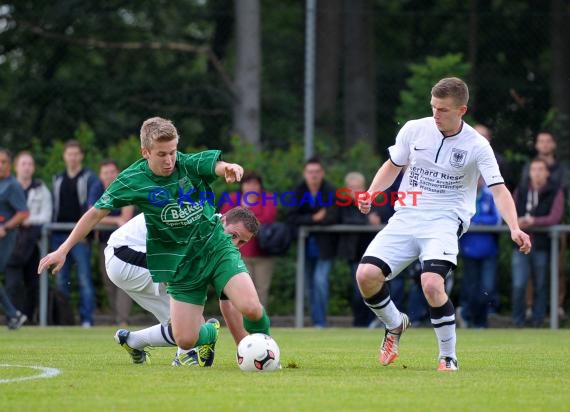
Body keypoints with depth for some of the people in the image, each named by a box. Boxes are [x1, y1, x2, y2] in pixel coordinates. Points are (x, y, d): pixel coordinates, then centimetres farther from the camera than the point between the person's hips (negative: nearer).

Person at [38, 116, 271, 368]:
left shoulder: (190, 165, -10)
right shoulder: (132, 181, -9)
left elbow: (218, 166, -29)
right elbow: (96, 213, -3)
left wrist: (230, 168, -55)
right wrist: (63, 250, -5)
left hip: (217, 248, -1)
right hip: (181, 265, 1)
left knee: (251, 308, -22)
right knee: (185, 340, -5)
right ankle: (209, 332, 32)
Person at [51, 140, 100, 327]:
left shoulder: (89, 178, 2)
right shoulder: (57, 179, 18)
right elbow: (53, 206, 19)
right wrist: (49, 229, 9)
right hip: (59, 235, 5)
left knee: (85, 280, -7)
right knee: (60, 280, 6)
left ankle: (87, 319, -7)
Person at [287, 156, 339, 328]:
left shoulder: (331, 192, -11)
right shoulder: (299, 192, -1)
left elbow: (332, 218, -21)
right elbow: (291, 218, -9)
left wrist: (306, 221, -15)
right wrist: (314, 218, -22)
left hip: (324, 245, -4)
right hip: (307, 246, 4)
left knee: (320, 280, -16)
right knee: (311, 285, 7)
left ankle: (320, 322, -13)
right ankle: (316, 322, 14)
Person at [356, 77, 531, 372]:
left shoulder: (476, 146, -7)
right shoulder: (414, 129, 2)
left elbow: (498, 190, -12)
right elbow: (393, 165, 18)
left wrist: (514, 228, -27)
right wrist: (371, 193, 2)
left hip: (445, 222, -4)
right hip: (406, 216, 4)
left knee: (432, 283, -29)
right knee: (366, 275, -15)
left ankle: (448, 357, -8)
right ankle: (394, 325, 18)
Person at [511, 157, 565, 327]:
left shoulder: (555, 192, 0)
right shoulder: (520, 191, 9)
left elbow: (555, 218, -11)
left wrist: (533, 221, -24)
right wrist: (517, 221, -10)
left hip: (542, 246, -1)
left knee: (540, 286, 6)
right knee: (518, 286, -7)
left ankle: (537, 320, 16)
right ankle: (518, 321, 5)